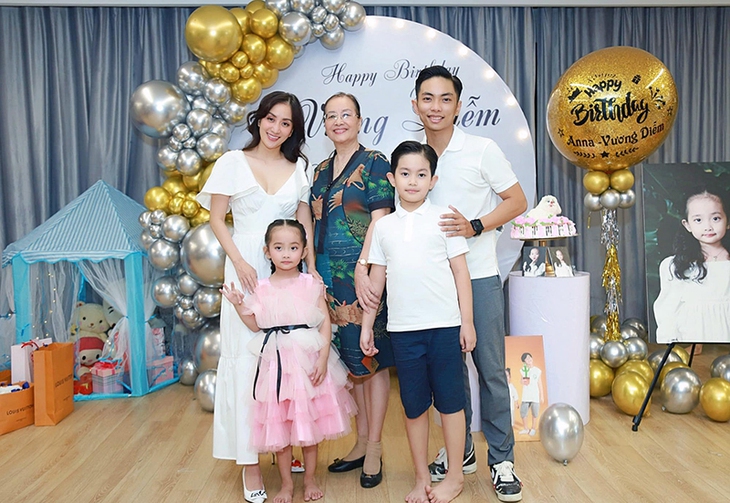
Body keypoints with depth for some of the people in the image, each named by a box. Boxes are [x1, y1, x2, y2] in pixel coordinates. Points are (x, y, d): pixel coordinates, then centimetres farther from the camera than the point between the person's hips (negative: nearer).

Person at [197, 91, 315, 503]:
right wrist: (239, 261, -10)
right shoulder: (234, 162, 4)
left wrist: (312, 269, 1)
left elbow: (305, 224, 11)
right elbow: (217, 219, 2)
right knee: (246, 357, -2)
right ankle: (250, 460, 7)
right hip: (247, 266, -2)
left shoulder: (298, 168, 11)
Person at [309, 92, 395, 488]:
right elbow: (317, 225, 16)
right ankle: (361, 441, 25)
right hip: (330, 277, 6)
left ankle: (374, 448, 14)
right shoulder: (320, 170, 16)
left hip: (364, 276, -6)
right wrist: (314, 272, 10)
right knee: (349, 357, 12)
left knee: (370, 356, 2)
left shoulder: (373, 163, -3)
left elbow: (379, 219, -12)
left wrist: (363, 267, -20)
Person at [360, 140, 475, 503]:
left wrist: (467, 321, -2)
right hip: (402, 328, 2)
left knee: (449, 399, 7)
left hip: (444, 324, -2)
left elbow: (460, 272, 1)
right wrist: (366, 325, 9)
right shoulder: (383, 226, 7)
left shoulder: (443, 219, 1)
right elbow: (376, 278, 10)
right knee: (413, 405, 9)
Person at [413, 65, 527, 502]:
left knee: (490, 368, 1)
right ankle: (460, 451, 27)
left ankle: (502, 459, 16)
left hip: (478, 276, -3)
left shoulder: (482, 150, -3)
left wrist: (475, 226, -15)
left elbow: (517, 201, -1)